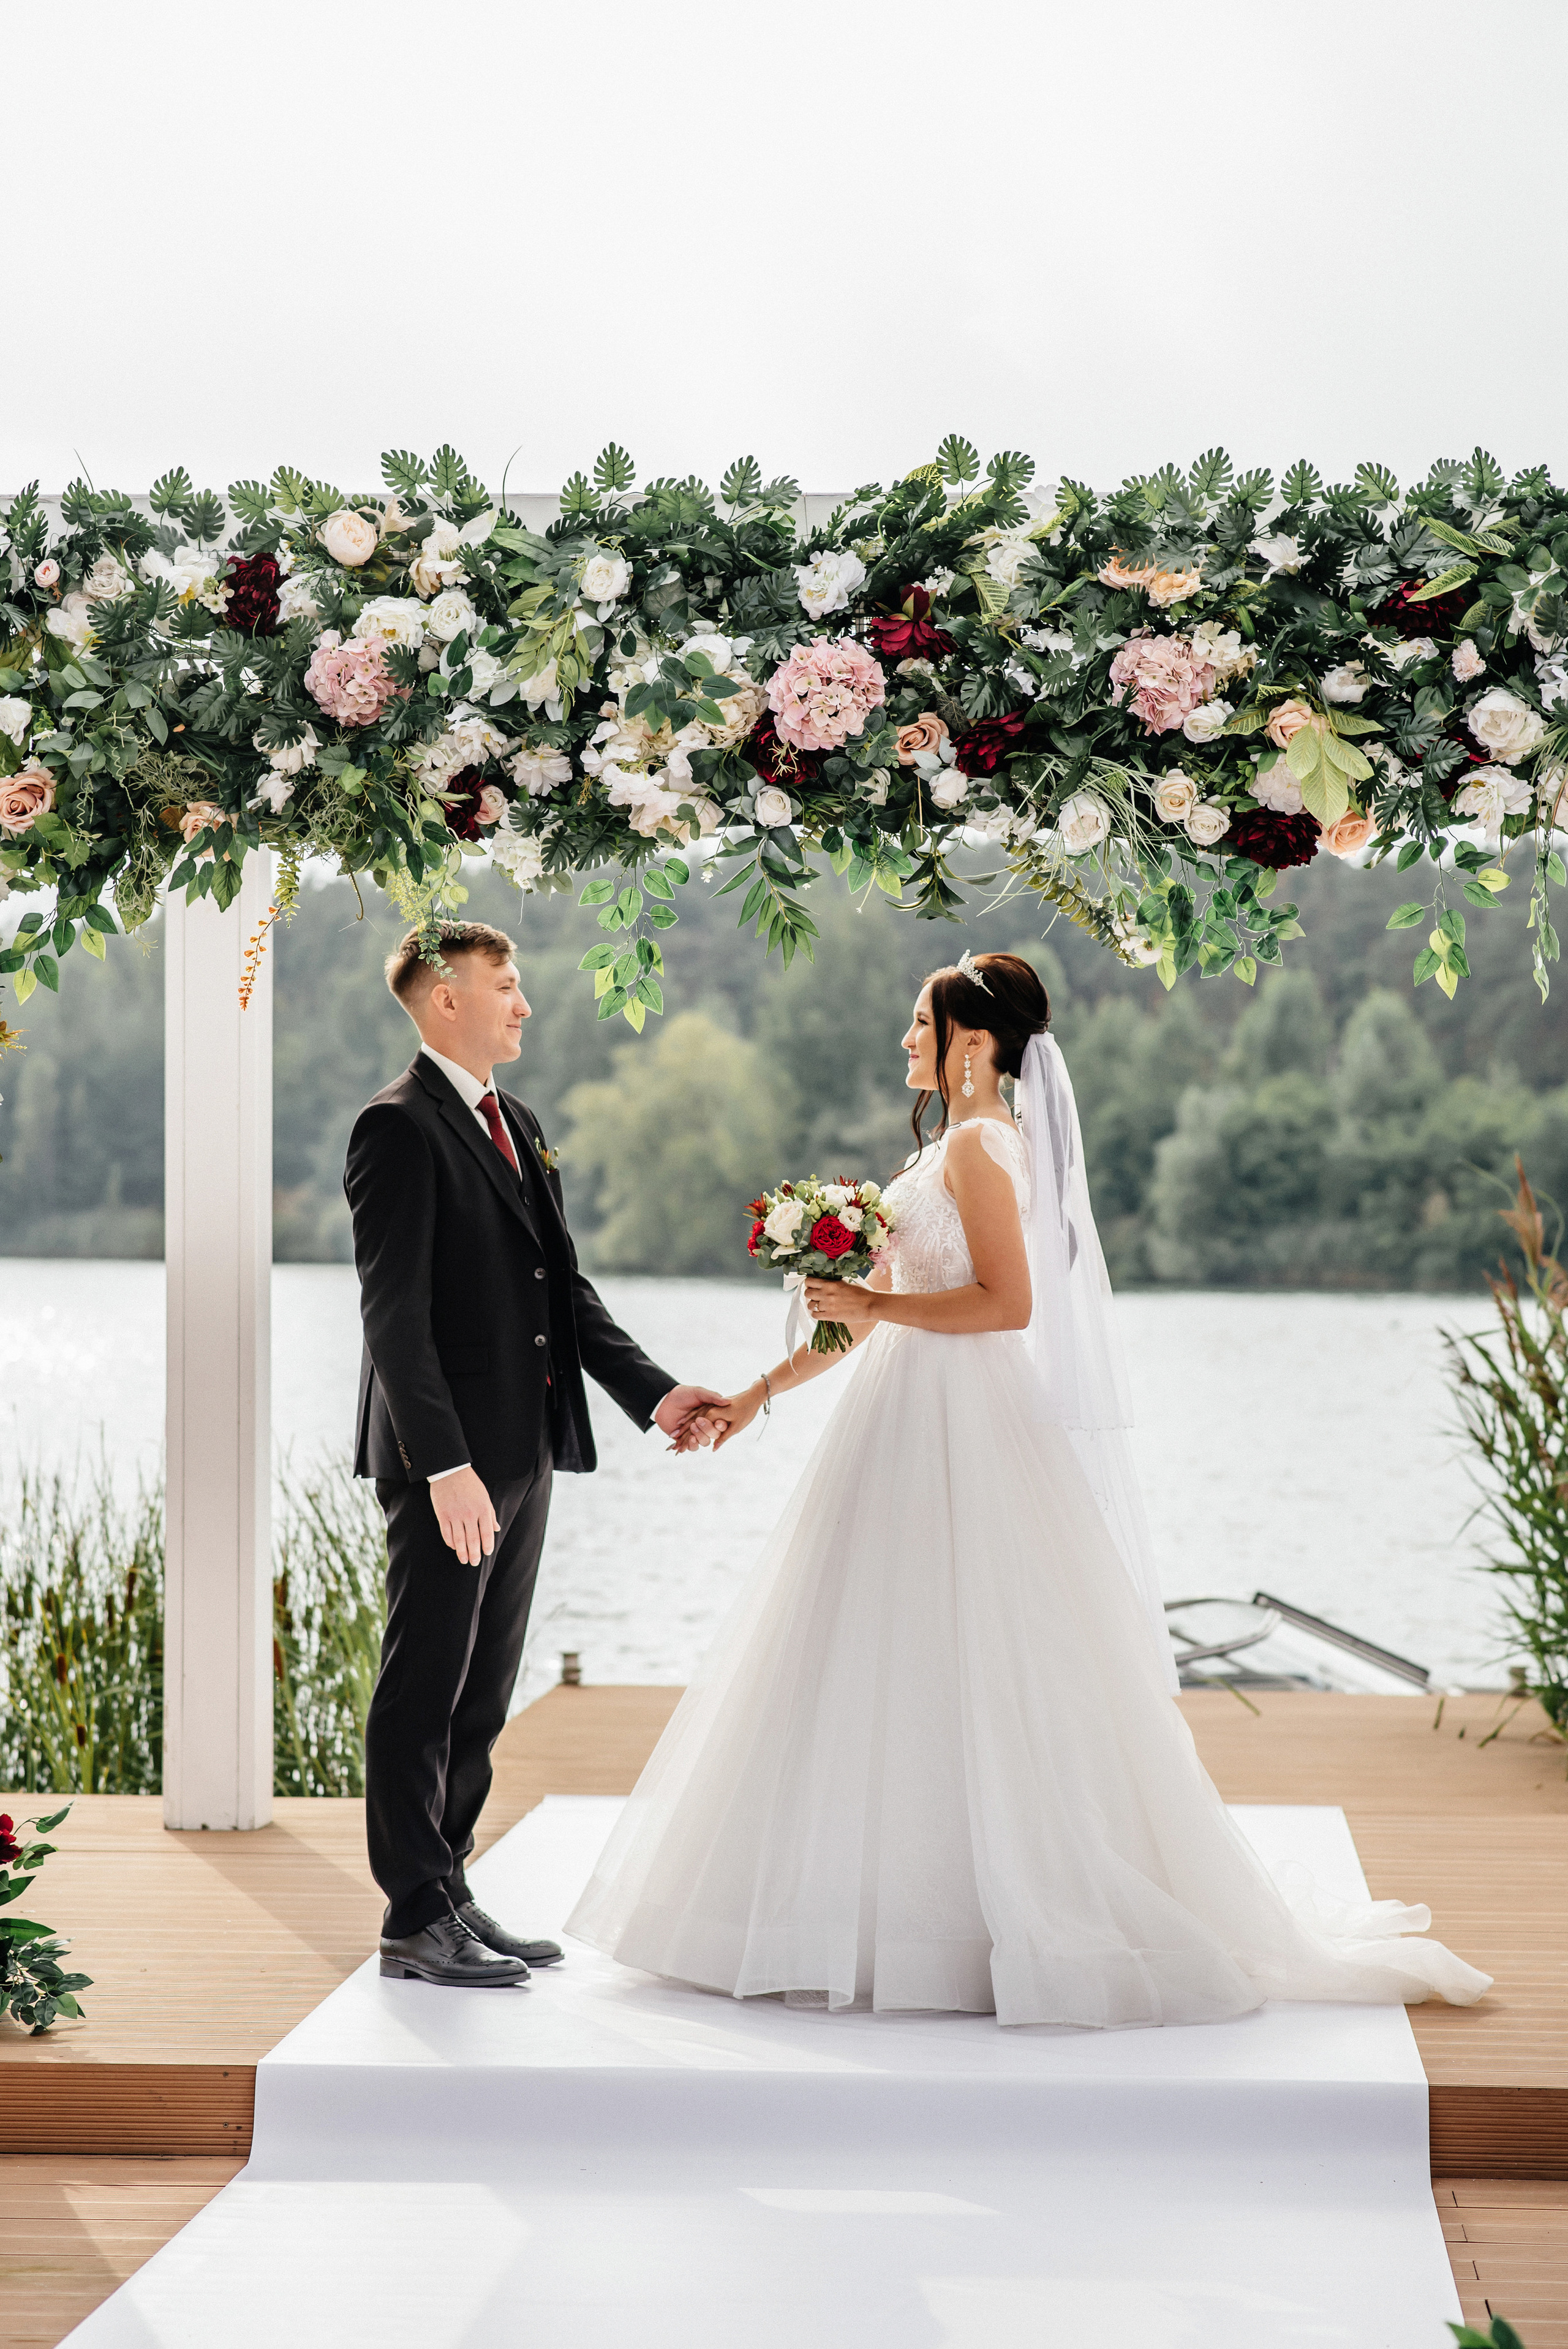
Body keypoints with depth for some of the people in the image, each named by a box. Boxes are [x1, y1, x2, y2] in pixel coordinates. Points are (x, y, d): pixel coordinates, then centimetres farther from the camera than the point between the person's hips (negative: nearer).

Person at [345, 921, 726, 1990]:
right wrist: (445, 1466, -24)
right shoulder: (400, 1127, -11)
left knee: (482, 1696, 14)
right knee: (425, 1691, -1)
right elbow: (393, 1313, -18)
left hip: (524, 1451, 9)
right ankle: (416, 1920, 6)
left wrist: (653, 1391, 8)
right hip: (450, 1464, -9)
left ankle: (448, 1892, 23)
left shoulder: (518, 1124, 18)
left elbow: (567, 1288, 19)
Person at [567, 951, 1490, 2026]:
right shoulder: (954, 1147, 17)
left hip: (957, 1435, -10)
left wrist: (875, 1304, -17)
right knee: (899, 1673, 12)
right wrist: (755, 1395, 19)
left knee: (955, 1675, -5)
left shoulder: (977, 1148, -12)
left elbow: (1009, 1302, -21)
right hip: (920, 1425, 10)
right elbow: (878, 1309, 19)